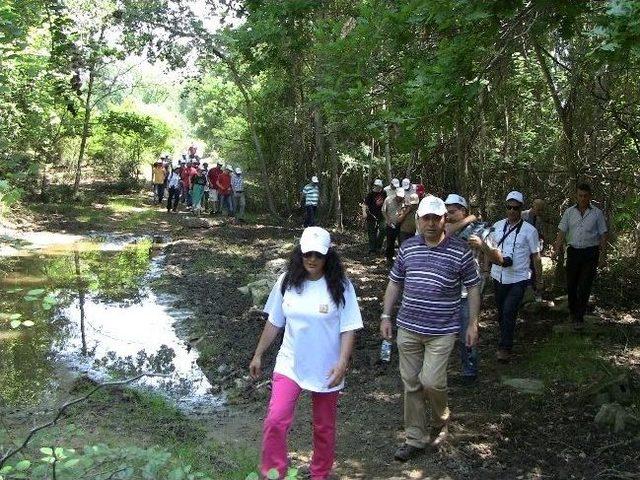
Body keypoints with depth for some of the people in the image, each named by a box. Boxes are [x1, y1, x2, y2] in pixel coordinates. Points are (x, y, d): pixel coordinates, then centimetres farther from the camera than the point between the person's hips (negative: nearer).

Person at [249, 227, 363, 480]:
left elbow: (348, 328, -10)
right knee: (275, 421, -12)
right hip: (289, 364, 1)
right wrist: (258, 355, 10)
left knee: (324, 427, 14)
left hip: (326, 369, -1)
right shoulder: (287, 281, -3)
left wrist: (342, 363, -21)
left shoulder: (340, 286, -11)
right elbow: (274, 322, 7)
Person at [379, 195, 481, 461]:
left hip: (442, 331, -3)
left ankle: (440, 423, 22)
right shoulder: (408, 247, 3)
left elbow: (473, 287, 1)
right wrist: (386, 315, 8)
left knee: (431, 381, -10)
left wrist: (473, 324, 0)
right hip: (408, 328, 4)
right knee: (411, 383, 9)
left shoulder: (460, 250, -6)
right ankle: (415, 438, 23)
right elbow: (394, 283, 12)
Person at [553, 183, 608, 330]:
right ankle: (573, 311, 29)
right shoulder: (569, 212, 5)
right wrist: (556, 249, -7)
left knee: (584, 286, -4)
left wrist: (602, 254, -4)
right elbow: (562, 232, 5)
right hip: (573, 251, 2)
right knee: (571, 284, 9)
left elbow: (603, 235, 3)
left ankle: (579, 317, 3)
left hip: (590, 253, -2)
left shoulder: (597, 213, 1)